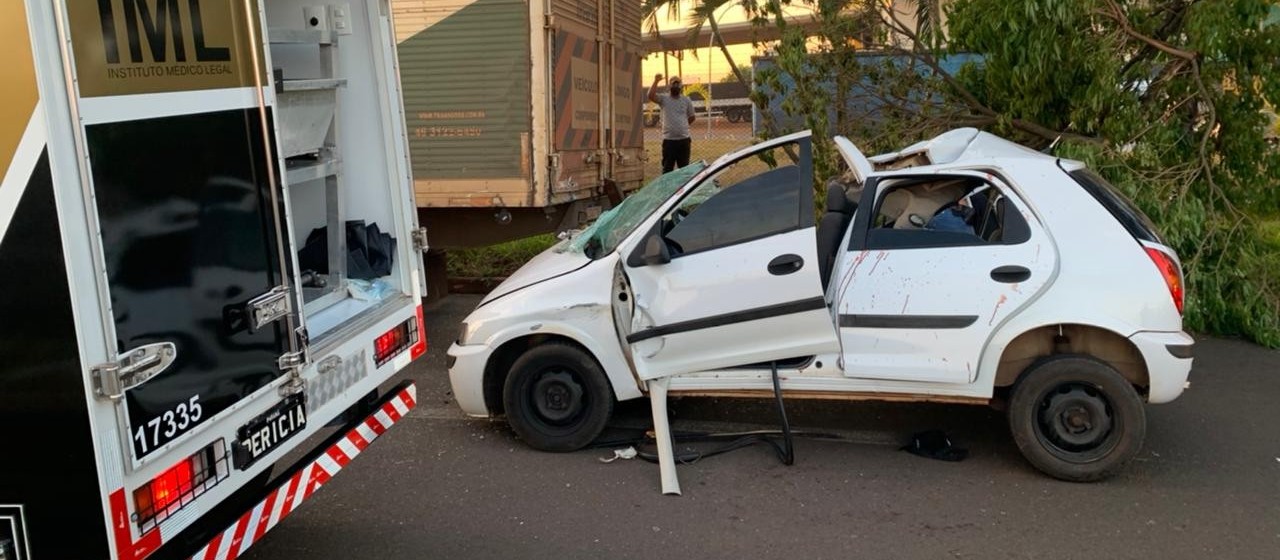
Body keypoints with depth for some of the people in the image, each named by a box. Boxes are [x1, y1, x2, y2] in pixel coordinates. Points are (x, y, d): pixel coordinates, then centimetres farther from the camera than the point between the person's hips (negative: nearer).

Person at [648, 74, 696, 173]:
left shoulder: (687, 100, 8)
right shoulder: (664, 99, 1)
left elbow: (691, 117, 17)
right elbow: (651, 96, -17)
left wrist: (682, 126, 13)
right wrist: (656, 81, -18)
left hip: (684, 139, 2)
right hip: (668, 140, -2)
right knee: (667, 168, 3)